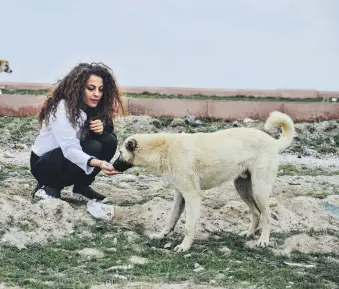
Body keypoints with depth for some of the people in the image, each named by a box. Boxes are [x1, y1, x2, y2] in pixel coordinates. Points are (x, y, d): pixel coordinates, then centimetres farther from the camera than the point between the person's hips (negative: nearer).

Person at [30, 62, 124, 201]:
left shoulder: (93, 108, -4)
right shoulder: (62, 108, -26)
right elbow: (69, 149, -35)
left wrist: (102, 130, -25)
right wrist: (99, 163, -51)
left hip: (72, 156, 7)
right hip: (44, 164, -7)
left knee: (109, 141, -15)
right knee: (93, 147, -29)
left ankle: (81, 188, -2)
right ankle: (50, 188, -12)